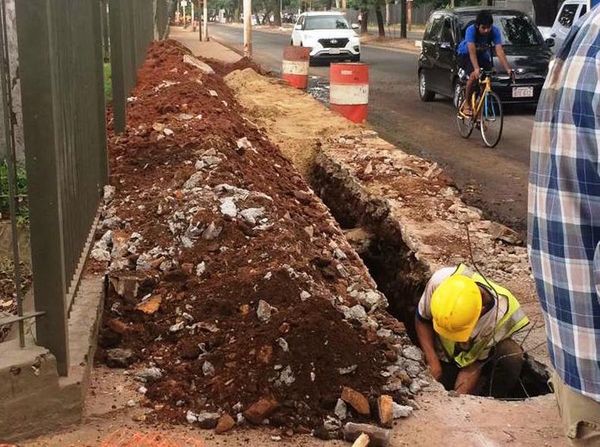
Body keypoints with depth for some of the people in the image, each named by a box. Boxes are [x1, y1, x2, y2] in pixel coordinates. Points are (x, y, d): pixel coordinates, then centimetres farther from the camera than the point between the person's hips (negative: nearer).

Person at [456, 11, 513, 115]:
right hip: (466, 54, -4)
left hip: (483, 54, 4)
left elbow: (500, 51, -31)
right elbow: (472, 52, -42)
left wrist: (508, 69, -44)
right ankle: (467, 105, -14)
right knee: (474, 75, -28)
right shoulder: (471, 30, -33)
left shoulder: (495, 31, -24)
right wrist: (476, 69, -56)